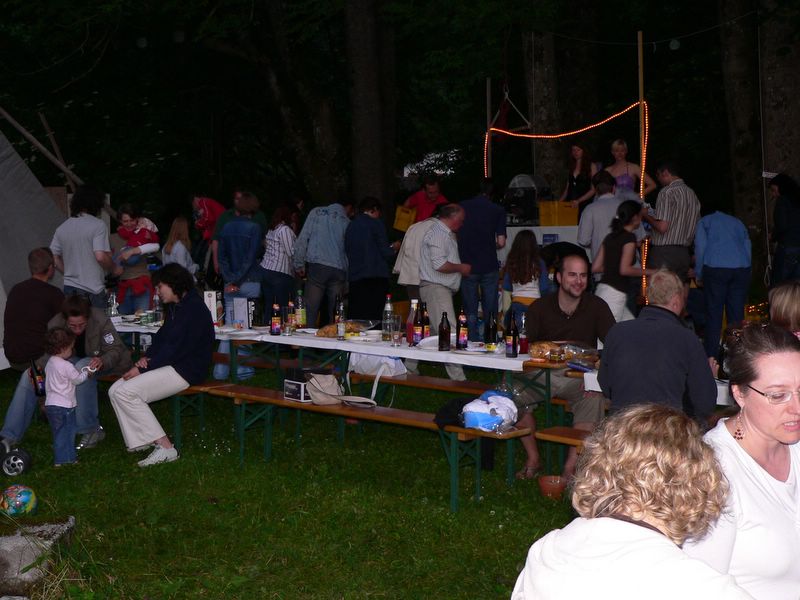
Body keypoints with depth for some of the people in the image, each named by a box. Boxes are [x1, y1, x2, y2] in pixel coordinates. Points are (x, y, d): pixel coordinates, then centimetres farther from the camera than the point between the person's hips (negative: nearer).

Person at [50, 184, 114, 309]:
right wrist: (112, 266, 0)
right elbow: (100, 256, -18)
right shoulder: (97, 225, -9)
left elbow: (54, 258, 11)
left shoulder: (62, 228, 9)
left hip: (69, 289, 5)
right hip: (93, 290, -5)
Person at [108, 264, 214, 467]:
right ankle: (142, 440, -1)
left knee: (125, 392, -20)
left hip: (186, 370, -10)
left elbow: (175, 349, -20)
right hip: (170, 365, 10)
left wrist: (143, 369, -17)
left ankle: (165, 448, -19)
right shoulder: (174, 307, 16)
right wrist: (147, 357, 0)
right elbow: (162, 337, 22)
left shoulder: (193, 309, -16)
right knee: (115, 391, -1)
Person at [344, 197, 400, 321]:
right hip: (375, 277, -5)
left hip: (354, 278, 6)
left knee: (355, 318, 3)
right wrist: (394, 248, 15)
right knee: (374, 318, -7)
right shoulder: (376, 223, -3)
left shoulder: (350, 226, 14)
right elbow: (385, 252, -7)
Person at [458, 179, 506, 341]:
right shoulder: (498, 210, -3)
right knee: (490, 311, 6)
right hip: (489, 266, -1)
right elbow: (501, 242, -7)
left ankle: (474, 343, 8)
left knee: (470, 312, 8)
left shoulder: (462, 207, 3)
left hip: (467, 266, 1)